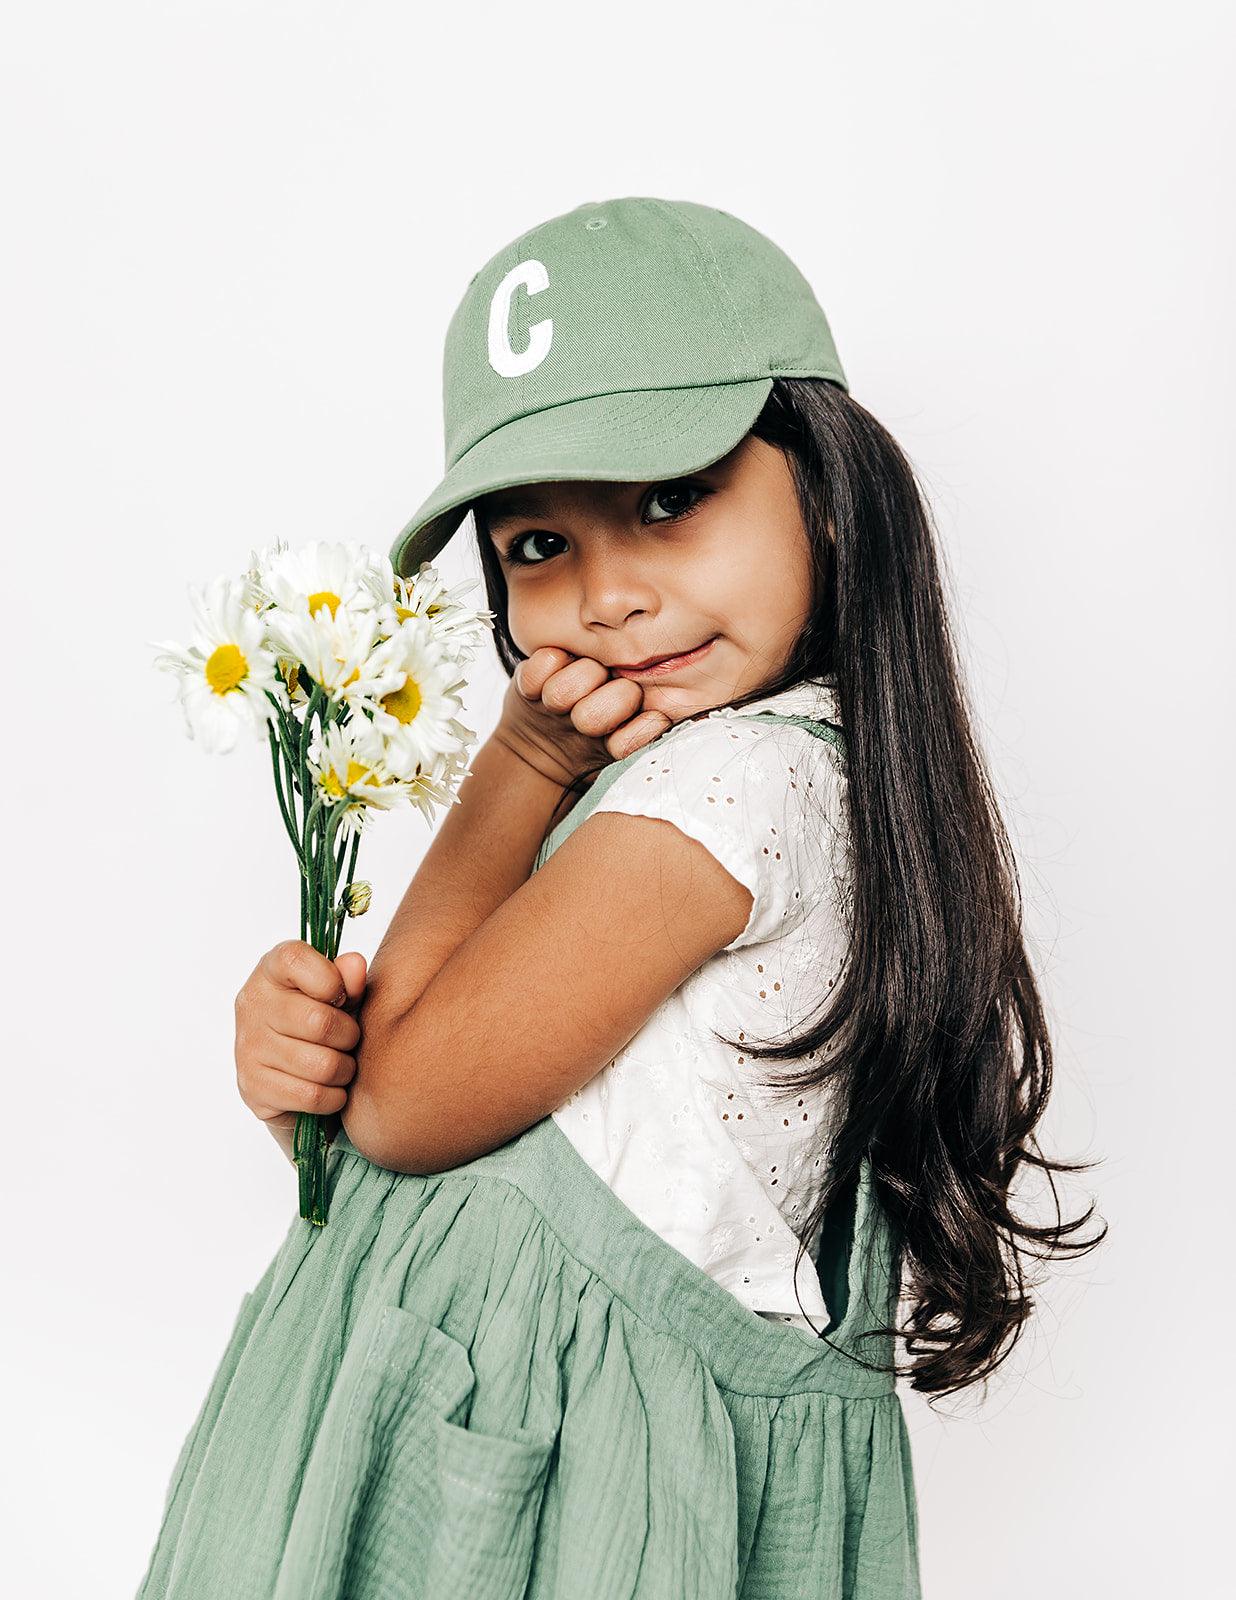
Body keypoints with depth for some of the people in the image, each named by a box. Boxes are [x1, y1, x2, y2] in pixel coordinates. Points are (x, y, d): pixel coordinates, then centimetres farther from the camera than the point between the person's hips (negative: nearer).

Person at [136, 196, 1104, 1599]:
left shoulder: (729, 780, -26)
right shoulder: (812, 766, 2)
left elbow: (405, 1112, -18)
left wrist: (524, 760, -17)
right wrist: (316, 1027, -14)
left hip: (541, 1449, -7)